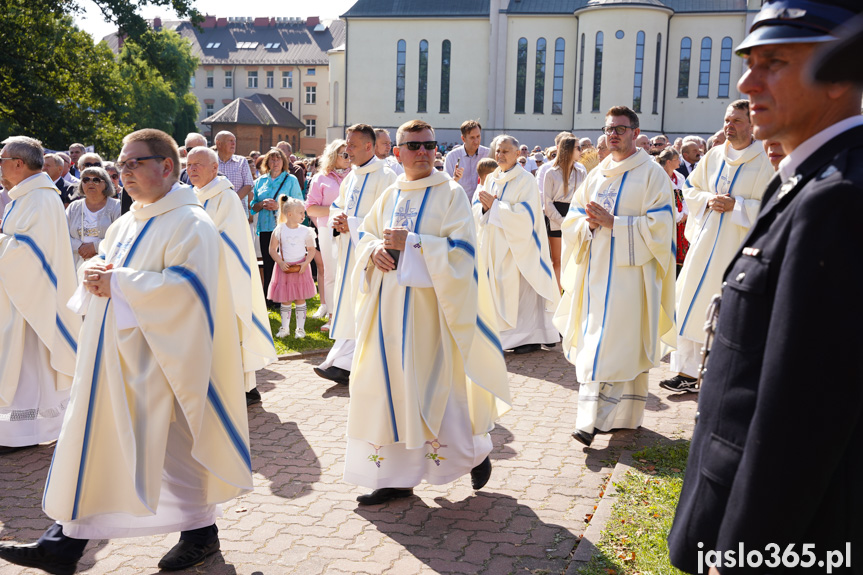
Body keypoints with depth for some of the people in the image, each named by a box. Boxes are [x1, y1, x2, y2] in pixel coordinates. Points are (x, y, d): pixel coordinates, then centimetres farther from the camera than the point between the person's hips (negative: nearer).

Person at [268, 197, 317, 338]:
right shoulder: (279, 230, -4)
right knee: (285, 300, 7)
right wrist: (280, 262, -12)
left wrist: (305, 263, -11)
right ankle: (285, 328, 18)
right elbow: (272, 249, 1)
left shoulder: (305, 231, -1)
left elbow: (311, 250, 4)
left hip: (301, 269, 0)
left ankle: (300, 328, 12)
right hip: (284, 268, 0)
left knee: (300, 299, 3)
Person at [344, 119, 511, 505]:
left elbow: (461, 249, -12)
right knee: (390, 384, 5)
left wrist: (410, 242, -18)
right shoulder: (390, 195, 12)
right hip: (389, 306, 5)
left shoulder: (451, 194, -4)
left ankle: (474, 451, 25)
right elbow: (365, 234, 18)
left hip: (429, 304, -5)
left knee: (433, 385, -2)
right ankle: (396, 477, 14)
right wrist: (375, 249, -5)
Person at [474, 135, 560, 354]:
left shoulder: (526, 180, -7)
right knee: (500, 288, 7)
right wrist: (485, 206, -13)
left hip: (517, 244, -6)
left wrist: (495, 205, -17)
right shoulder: (492, 179, 12)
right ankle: (506, 333, 15)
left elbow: (525, 213, -18)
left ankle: (531, 336, 2)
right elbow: (477, 210, 9)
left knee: (521, 288, -6)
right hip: (495, 244, 6)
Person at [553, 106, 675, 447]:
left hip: (629, 270, -6)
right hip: (596, 269, 6)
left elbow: (658, 226, -12)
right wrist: (589, 223, -6)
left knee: (616, 343, -9)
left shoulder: (651, 173, -3)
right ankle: (595, 415, 15)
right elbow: (572, 220, 16)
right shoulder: (597, 175, 17)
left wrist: (612, 223, -17)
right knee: (595, 341, 7)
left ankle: (594, 419, -9)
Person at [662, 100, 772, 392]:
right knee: (694, 305, 4)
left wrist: (736, 205, -17)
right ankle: (688, 371, 13)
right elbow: (690, 188, 16)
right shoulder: (713, 156, 8)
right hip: (706, 242, 5)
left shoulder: (766, 162, -6)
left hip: (739, 248, -5)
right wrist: (708, 199, -4)